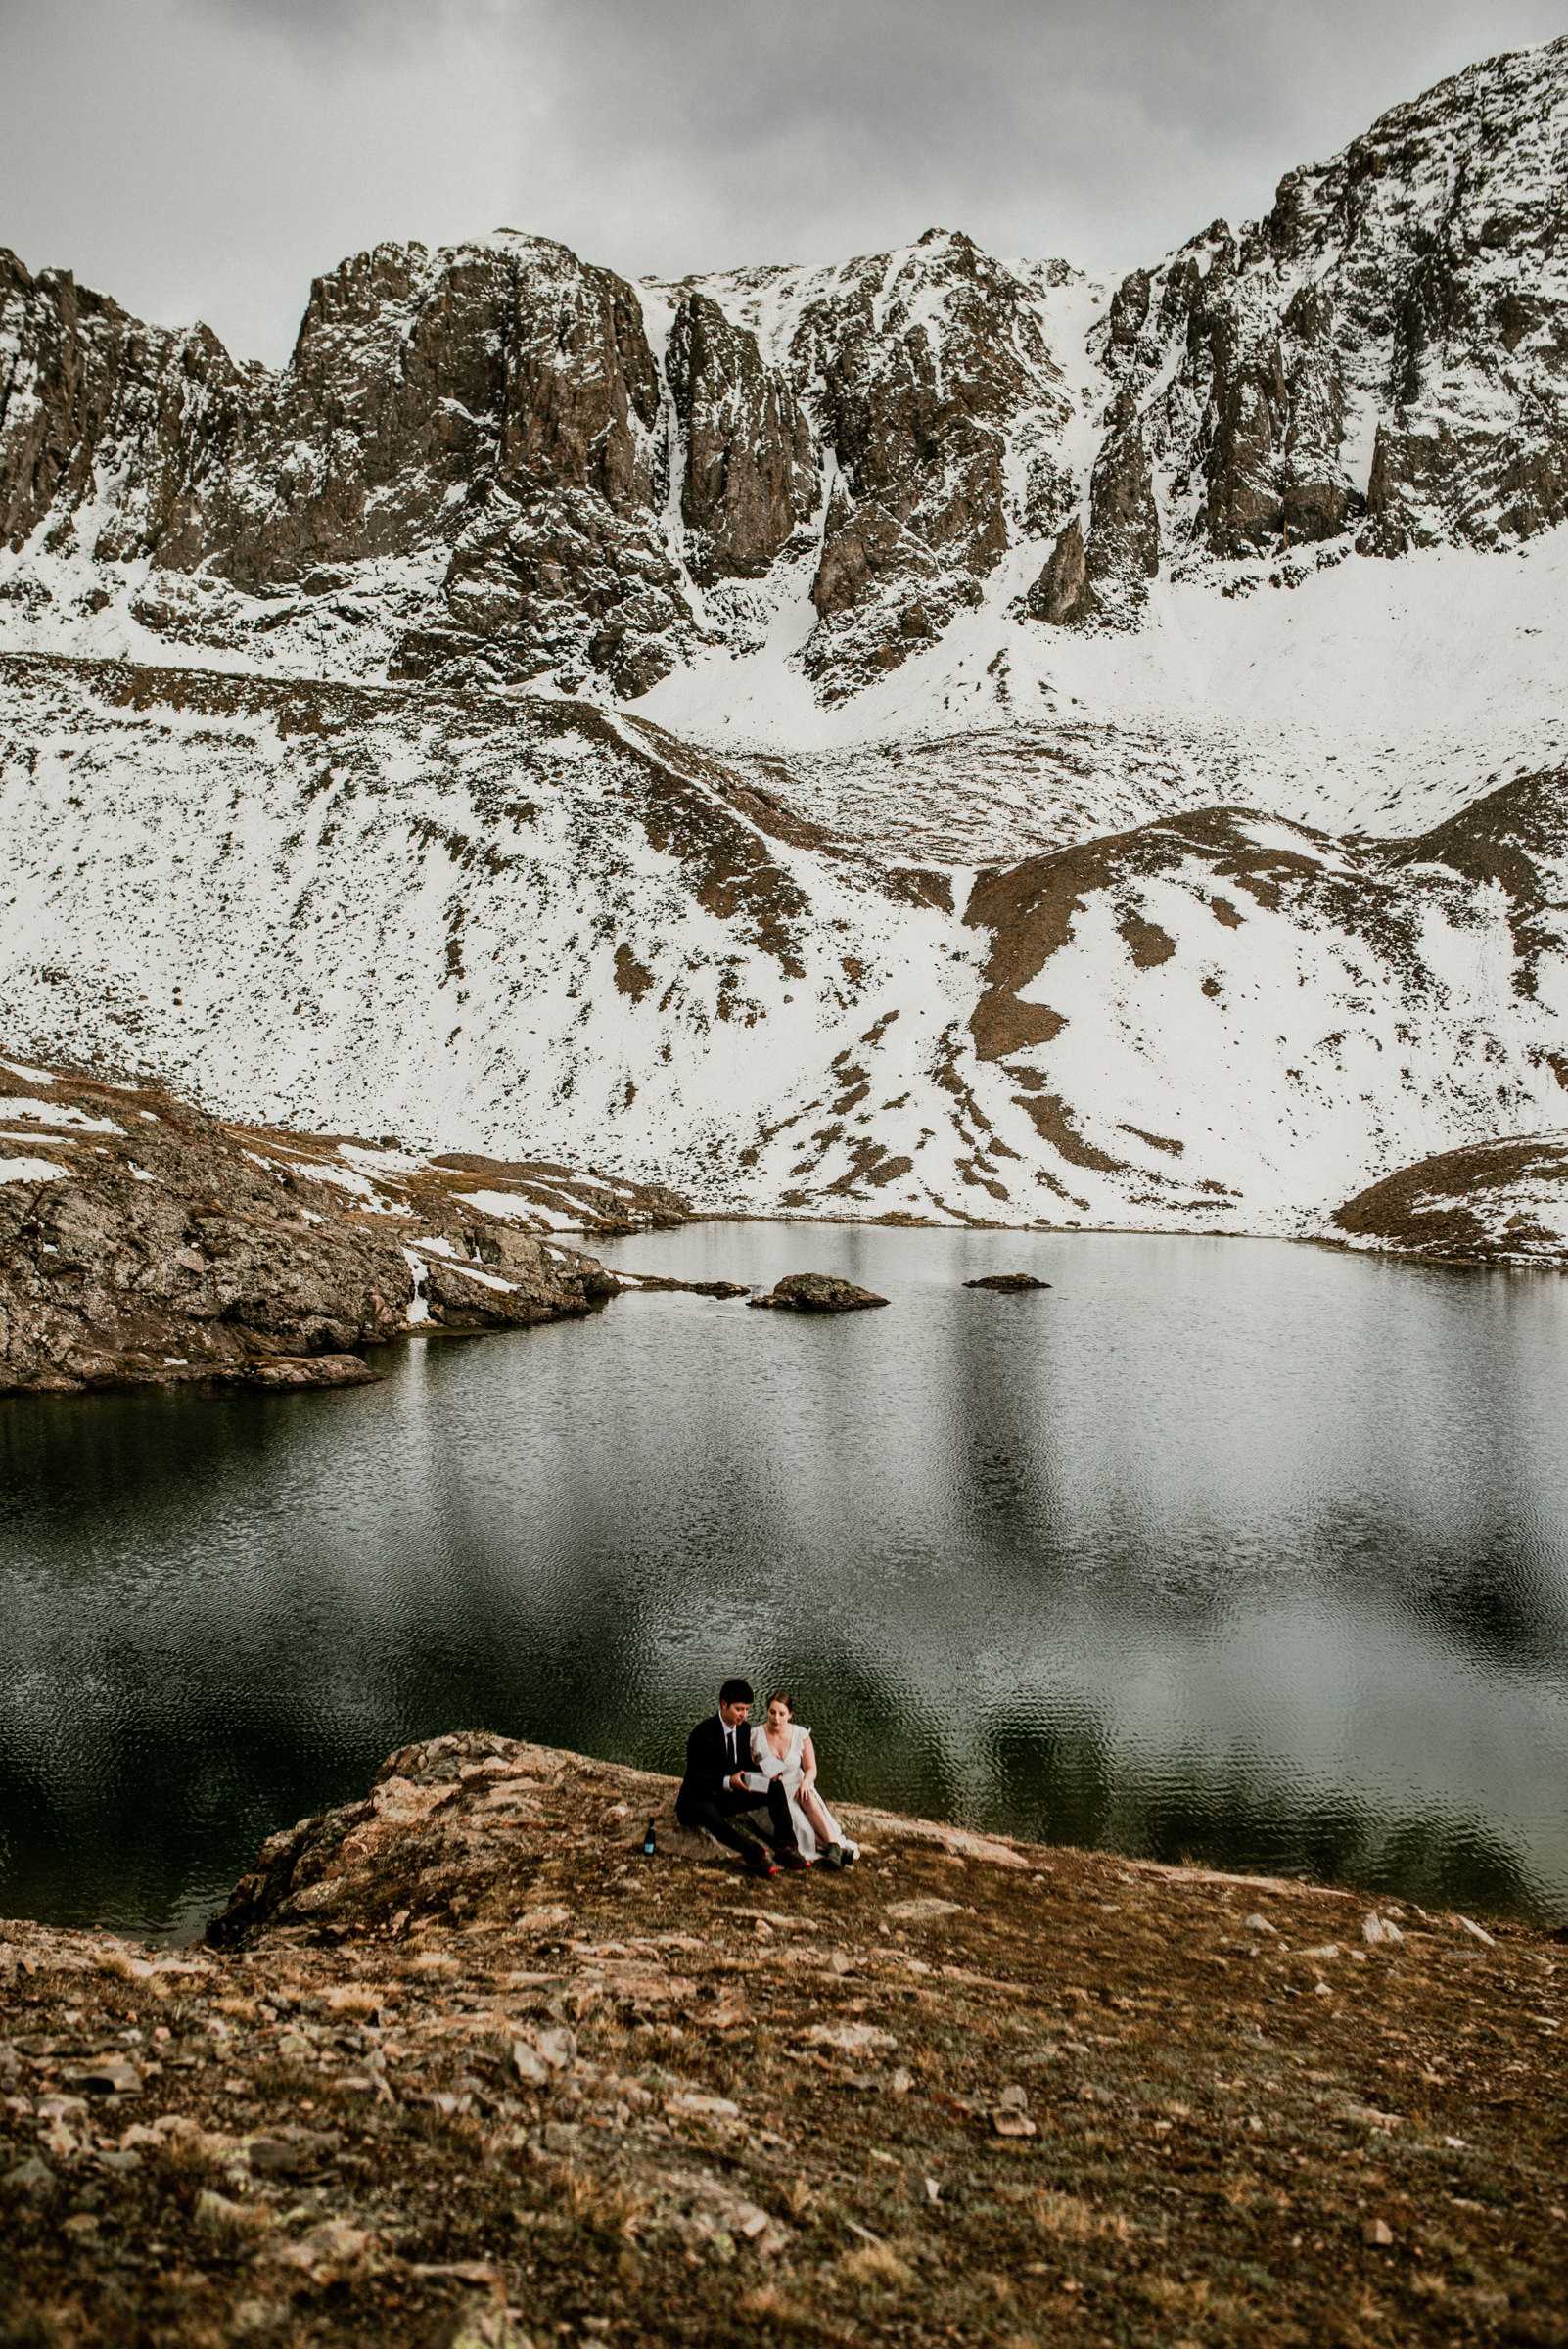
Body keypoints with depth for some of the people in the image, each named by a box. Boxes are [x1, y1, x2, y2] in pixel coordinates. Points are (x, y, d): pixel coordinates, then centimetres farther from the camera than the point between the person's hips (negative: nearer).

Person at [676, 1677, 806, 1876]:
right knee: (708, 1814, -42)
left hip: (727, 1796, 7)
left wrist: (764, 1774, -11)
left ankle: (785, 1848, -17)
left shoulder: (743, 1728, 0)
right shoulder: (702, 1734, -22)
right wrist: (728, 1782, -38)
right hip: (698, 1801, -7)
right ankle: (755, 1854, -43)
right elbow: (696, 1778, -23)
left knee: (776, 1788, -11)